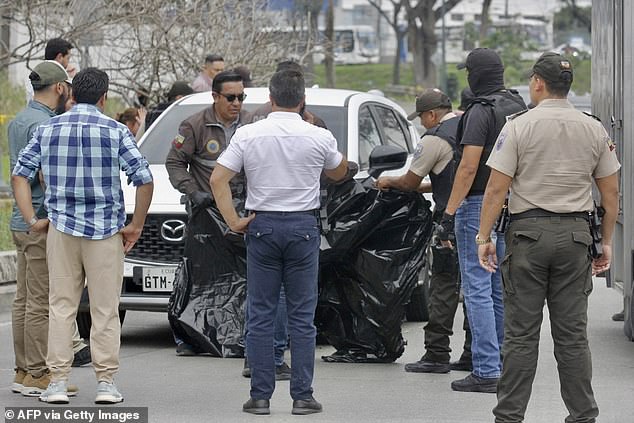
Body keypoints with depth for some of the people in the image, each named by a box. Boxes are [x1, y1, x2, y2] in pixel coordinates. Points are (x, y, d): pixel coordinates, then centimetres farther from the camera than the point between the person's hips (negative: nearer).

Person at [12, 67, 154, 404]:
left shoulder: (47, 130, 5)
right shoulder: (116, 131, -3)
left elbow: (20, 174, 3)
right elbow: (144, 180, -8)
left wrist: (32, 220, 6)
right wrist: (135, 226, 2)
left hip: (60, 229, 2)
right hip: (105, 231, -2)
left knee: (61, 306, 7)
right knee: (105, 310, 4)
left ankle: (58, 382, 5)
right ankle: (105, 383, 4)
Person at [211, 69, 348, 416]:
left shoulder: (248, 135, -4)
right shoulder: (319, 137, -5)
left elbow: (218, 179, -8)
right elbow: (339, 173, 15)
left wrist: (233, 220, -3)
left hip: (262, 226, 1)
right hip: (303, 226, 0)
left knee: (261, 315, 5)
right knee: (302, 316, 4)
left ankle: (260, 396, 5)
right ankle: (302, 396, 4)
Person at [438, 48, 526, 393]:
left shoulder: (480, 112, -14)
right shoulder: (519, 108, 11)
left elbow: (468, 167, -19)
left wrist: (448, 214, -18)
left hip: (479, 205, -8)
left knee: (478, 289, -6)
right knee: (501, 289, 13)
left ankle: (486, 371, -8)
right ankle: (507, 366, 15)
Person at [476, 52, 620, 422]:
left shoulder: (519, 126, -6)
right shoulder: (594, 130, 5)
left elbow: (497, 187, -8)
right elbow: (611, 192, 8)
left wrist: (484, 236, -3)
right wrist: (606, 241, 16)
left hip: (529, 230, -3)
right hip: (576, 232, 3)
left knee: (521, 333, 1)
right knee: (573, 333, 7)